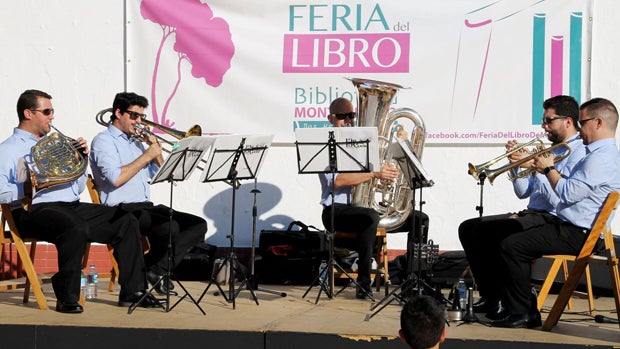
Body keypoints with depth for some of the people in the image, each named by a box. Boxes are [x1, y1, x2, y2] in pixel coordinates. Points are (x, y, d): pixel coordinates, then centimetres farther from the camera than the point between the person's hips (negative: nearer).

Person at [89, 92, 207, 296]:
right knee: (170, 227, -32)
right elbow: (116, 178, -18)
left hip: (146, 207, 9)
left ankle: (158, 269, -12)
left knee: (198, 225, -7)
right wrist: (146, 156, -11)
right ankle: (154, 270, -7)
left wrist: (157, 151, 8)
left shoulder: (136, 142, 23)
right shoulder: (104, 141, -2)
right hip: (122, 210, -9)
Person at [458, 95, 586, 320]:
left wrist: (535, 166, -20)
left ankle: (500, 299, -13)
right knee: (468, 228, 4)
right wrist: (517, 163, 5)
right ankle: (490, 296, 5)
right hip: (531, 215, 10)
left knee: (486, 231, -27)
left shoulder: (578, 152, -12)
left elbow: (559, 199, -22)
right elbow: (523, 193, 19)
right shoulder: (553, 149, 19)